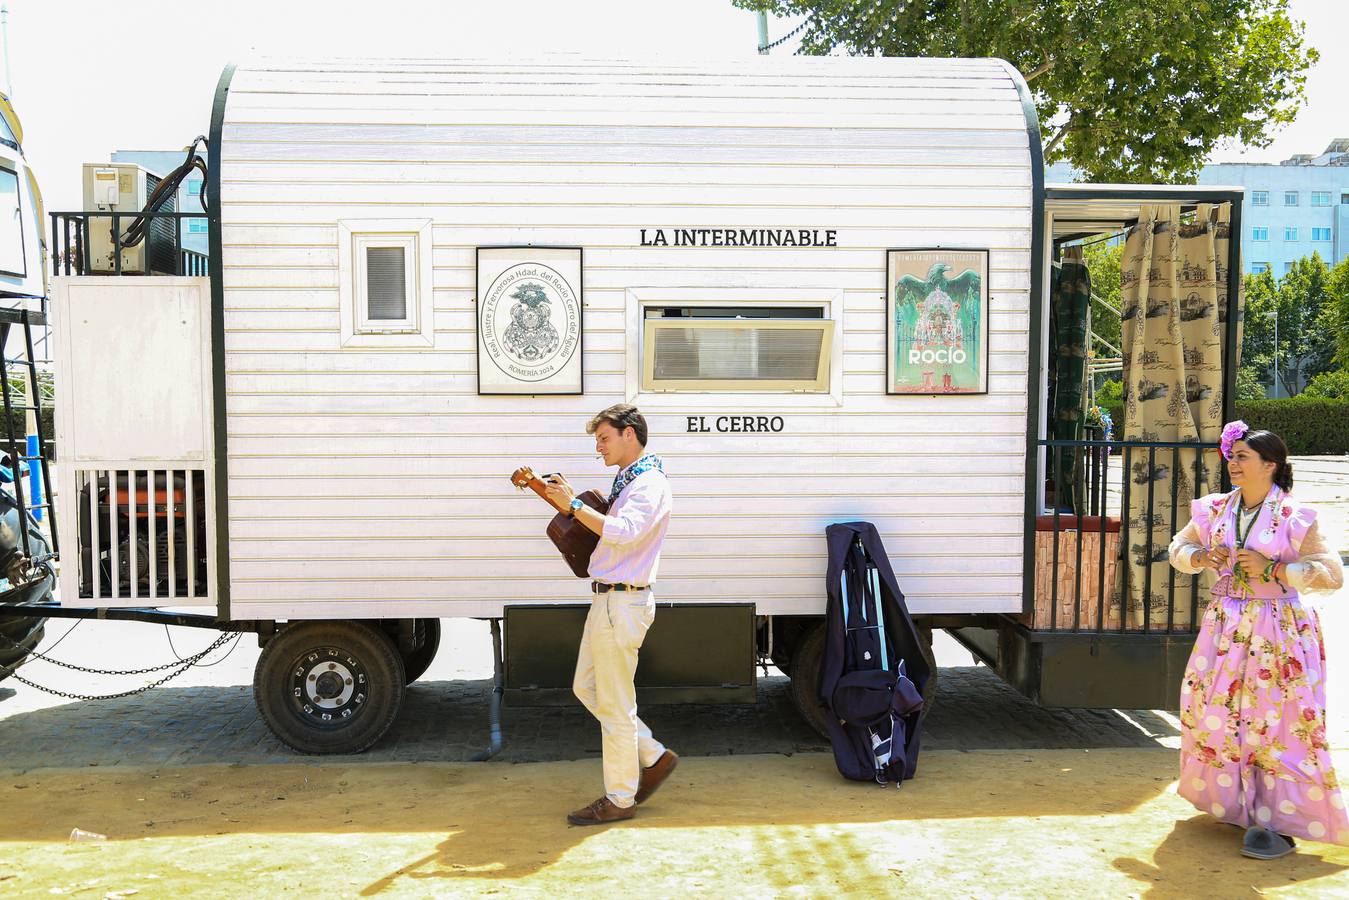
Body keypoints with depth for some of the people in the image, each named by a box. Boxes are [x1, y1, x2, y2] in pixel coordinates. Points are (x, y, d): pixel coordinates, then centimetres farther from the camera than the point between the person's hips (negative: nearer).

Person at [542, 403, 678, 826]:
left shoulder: (650, 483, -15)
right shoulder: (626, 481, 17)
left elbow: (624, 531, -31)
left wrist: (573, 504, -28)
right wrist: (570, 502, 10)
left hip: (623, 603, -10)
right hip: (607, 600, 10)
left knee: (615, 704, -1)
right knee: (587, 687, 16)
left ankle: (620, 799, 12)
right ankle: (654, 757, 25)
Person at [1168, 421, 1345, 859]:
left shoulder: (1294, 518, -9)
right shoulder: (1215, 509, 5)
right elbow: (1179, 548, 17)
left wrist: (1271, 568, -18)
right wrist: (1202, 556, -5)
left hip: (1278, 630, -5)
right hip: (1226, 625, 5)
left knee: (1276, 723, -7)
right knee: (1215, 710, 9)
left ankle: (1278, 820, 2)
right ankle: (1230, 800, 30)